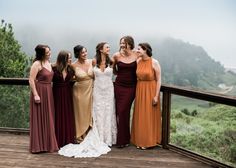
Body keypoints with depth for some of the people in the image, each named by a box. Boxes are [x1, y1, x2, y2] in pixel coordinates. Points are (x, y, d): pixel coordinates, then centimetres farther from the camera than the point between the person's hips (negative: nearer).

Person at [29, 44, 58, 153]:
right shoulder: (37, 64, -13)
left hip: (48, 93, 8)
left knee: (48, 118, 13)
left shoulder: (48, 63, 11)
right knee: (39, 118, -1)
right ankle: (38, 145, 8)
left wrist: (49, 92, 13)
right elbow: (31, 80, -17)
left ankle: (47, 143, 24)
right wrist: (35, 95, -20)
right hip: (39, 92, -8)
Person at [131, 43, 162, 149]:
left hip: (150, 91, -5)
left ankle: (149, 141, 16)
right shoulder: (138, 62, 4)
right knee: (140, 116, 10)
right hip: (139, 90, 5)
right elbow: (137, 77, 10)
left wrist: (156, 96, -14)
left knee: (149, 116, 3)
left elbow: (159, 80, -10)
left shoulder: (154, 62, -11)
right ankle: (140, 140, 22)